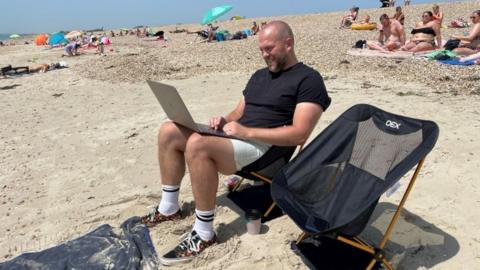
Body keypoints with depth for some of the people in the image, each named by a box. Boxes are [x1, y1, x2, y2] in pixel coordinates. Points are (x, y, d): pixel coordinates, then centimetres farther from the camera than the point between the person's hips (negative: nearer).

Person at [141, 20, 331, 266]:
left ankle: (204, 233, -21)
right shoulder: (259, 75, 22)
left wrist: (246, 132, -21)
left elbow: (299, 134, -17)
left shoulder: (308, 80, -5)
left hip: (266, 148, -8)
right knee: (169, 132, -3)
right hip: (235, 137, 9)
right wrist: (224, 121, -2)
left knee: (198, 144, -33)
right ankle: (169, 208, 7)